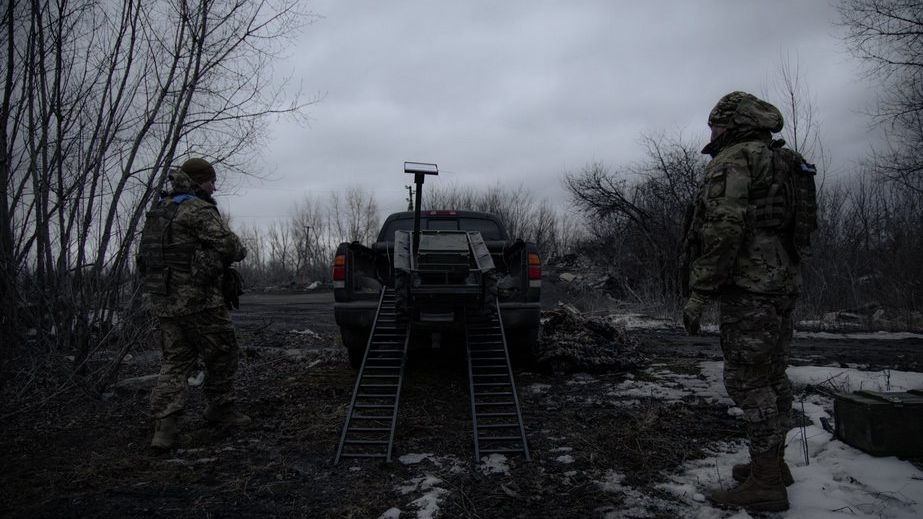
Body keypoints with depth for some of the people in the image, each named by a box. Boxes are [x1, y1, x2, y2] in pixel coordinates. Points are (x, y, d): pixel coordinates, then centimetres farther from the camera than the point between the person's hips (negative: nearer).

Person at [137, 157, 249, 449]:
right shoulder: (198, 209, -12)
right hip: (197, 299, -8)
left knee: (175, 360, 9)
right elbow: (227, 244, -19)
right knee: (221, 354, 9)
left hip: (163, 299, 8)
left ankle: (164, 425, 1)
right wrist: (240, 251, 3)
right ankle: (220, 407, 22)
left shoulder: (159, 210, 16)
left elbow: (145, 257, 20)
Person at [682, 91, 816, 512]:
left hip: (747, 286, -10)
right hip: (783, 283, 10)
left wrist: (700, 293, -19)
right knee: (772, 377, 16)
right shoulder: (785, 164, 21)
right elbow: (796, 231, 22)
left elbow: (724, 228, -21)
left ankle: (766, 485, -2)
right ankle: (774, 463, 26)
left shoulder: (733, 159, -9)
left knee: (748, 382, -6)